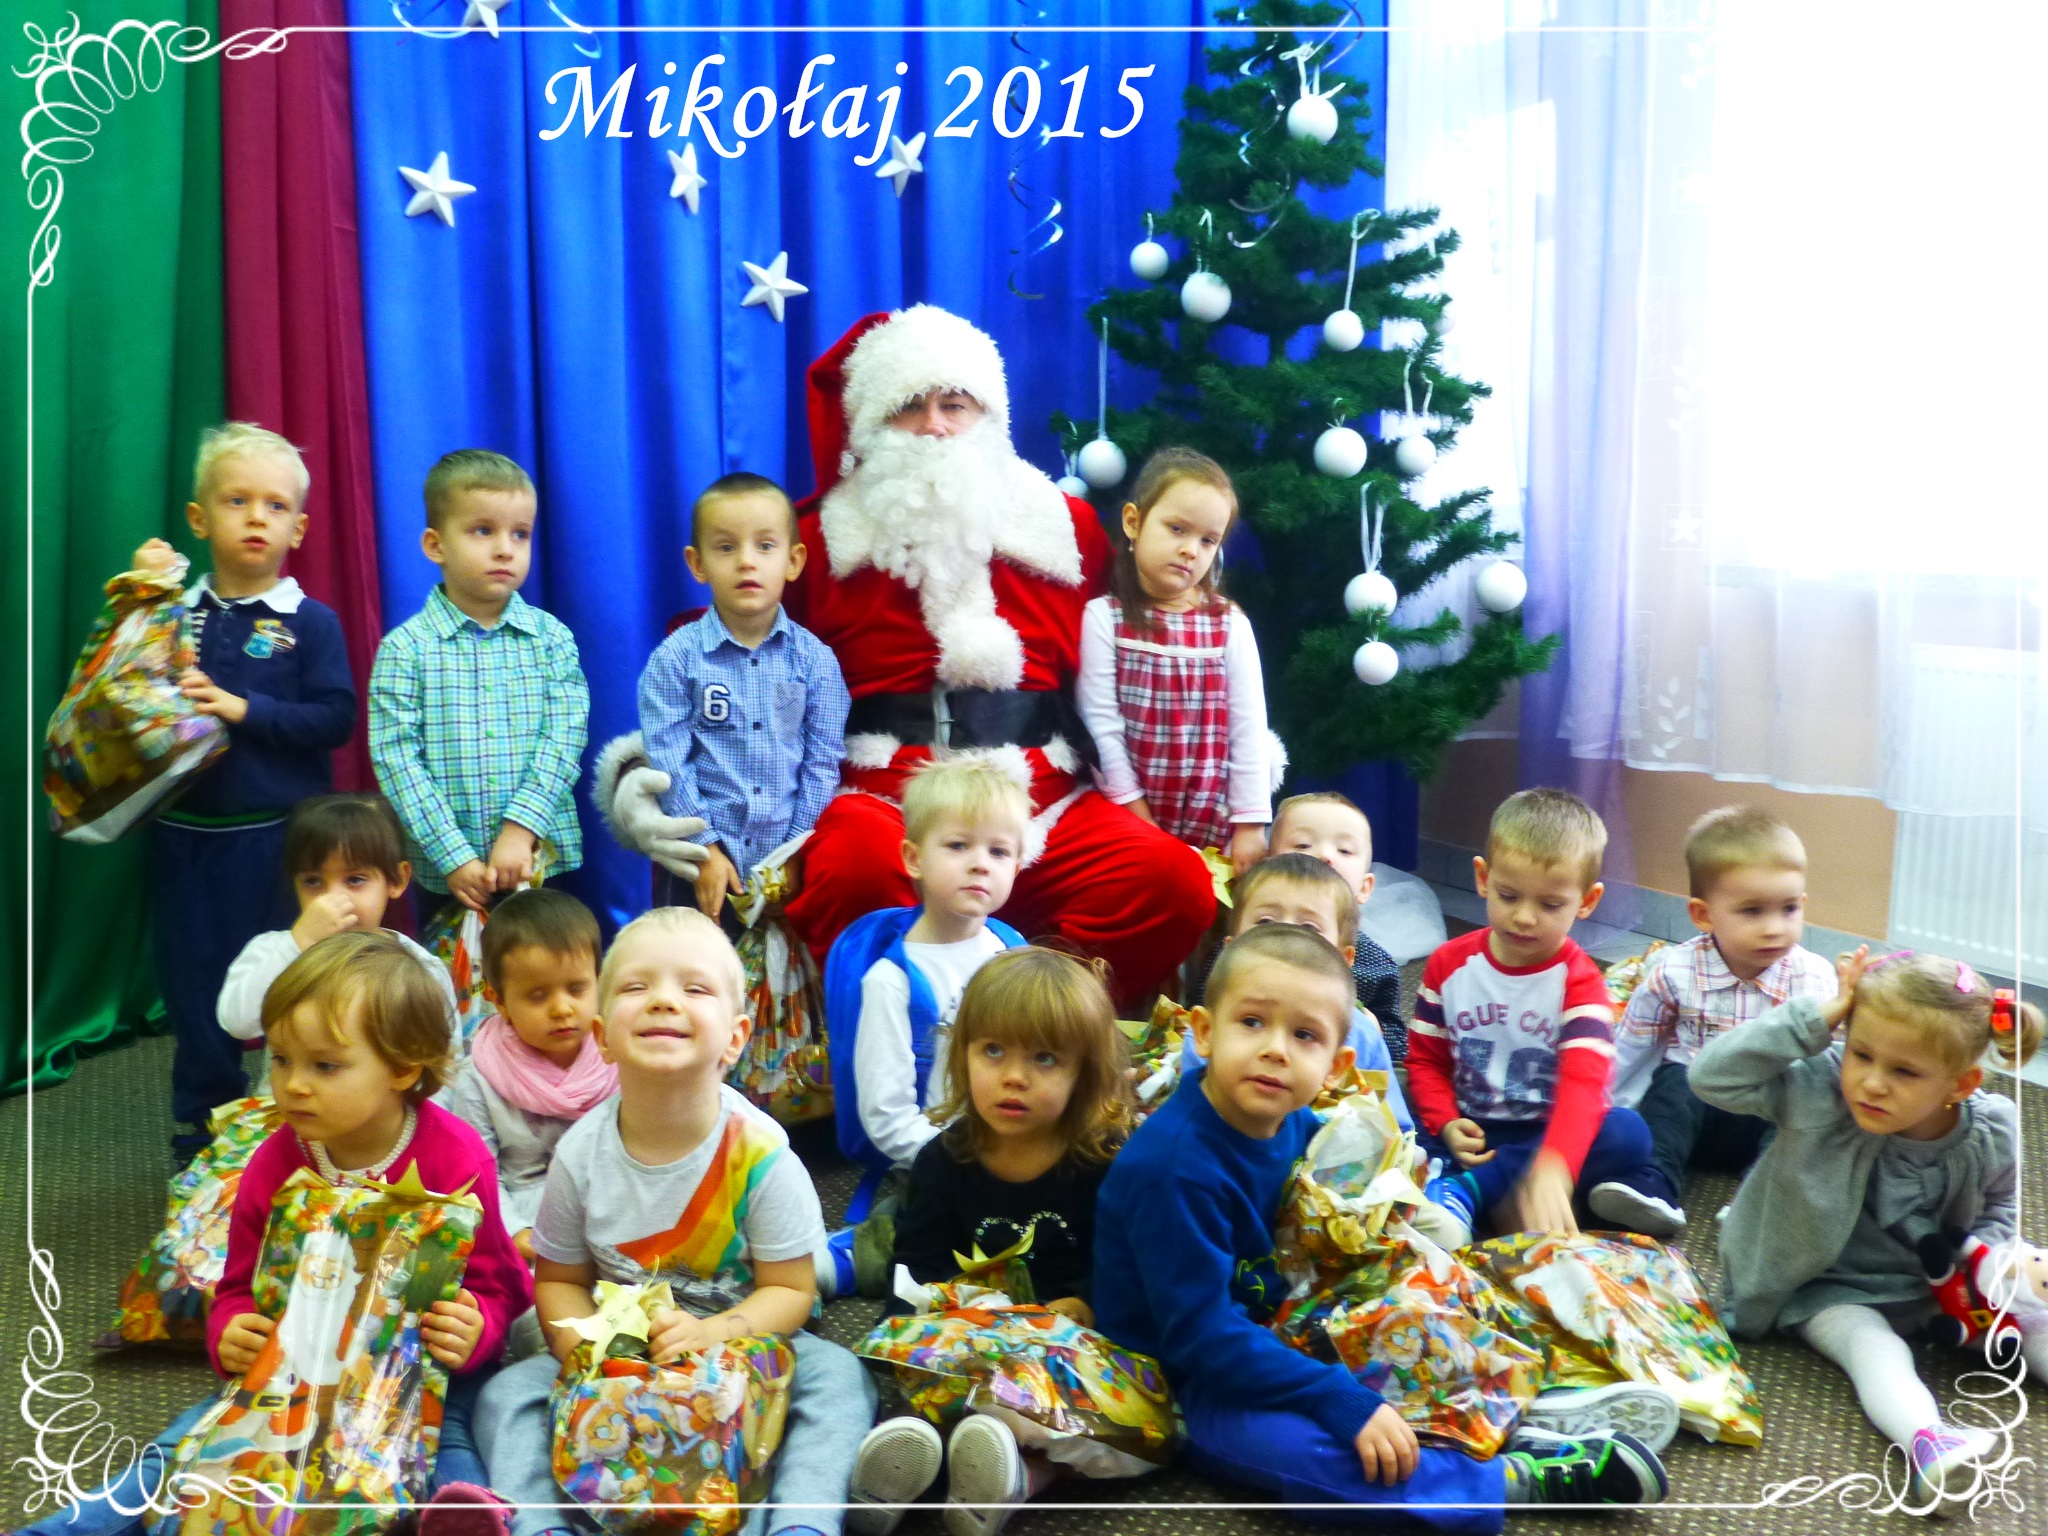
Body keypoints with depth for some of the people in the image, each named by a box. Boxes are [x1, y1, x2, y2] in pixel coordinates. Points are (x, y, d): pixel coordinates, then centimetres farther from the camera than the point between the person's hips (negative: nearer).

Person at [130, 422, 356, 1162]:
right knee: (195, 988, 13)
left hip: (282, 836, -3)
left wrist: (243, 708, -21)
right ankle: (203, 1137, 30)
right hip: (188, 835, 3)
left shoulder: (310, 622, -4)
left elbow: (335, 718, -12)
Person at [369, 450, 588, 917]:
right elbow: (396, 758, -9)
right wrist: (455, 857, -16)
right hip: (446, 876, -1)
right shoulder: (405, 648, -3)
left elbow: (564, 737, -6)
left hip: (544, 859, 1)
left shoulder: (551, 637, 2)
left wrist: (522, 828, -18)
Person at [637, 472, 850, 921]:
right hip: (704, 867, -1)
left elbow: (822, 762, -1)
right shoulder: (675, 659, -4)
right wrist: (705, 848, -12)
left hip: (789, 868, 1)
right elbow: (668, 761, -7)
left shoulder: (815, 659, 0)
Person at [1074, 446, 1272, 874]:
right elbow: (1100, 724, -8)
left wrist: (1250, 825, -1)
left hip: (1216, 827, 2)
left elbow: (1248, 731, 2)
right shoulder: (1105, 618, -5)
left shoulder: (1230, 624, 1)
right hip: (1131, 823, -2)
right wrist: (1138, 820, -9)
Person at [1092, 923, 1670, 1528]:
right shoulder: (1174, 1166, -28)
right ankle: (1512, 1482, -21)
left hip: (1268, 1334, 9)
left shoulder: (1293, 1125, -3)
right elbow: (1203, 1334, -30)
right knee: (1303, 1450, -34)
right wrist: (1346, 1406, -31)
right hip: (1184, 1383, -9)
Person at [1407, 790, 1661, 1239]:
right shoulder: (1449, 963, 2)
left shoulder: (1579, 979, -8)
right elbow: (1425, 1059, 8)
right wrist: (1447, 1124, -15)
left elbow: (1584, 1083, -24)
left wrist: (1552, 1169, -44)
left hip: (1548, 1138, -1)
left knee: (1628, 1131, -31)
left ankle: (1462, 1190, -30)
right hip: (1473, 1140, 1)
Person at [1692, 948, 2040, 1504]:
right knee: (1874, 1347, -31)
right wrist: (1819, 1016, -37)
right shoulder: (1818, 1092, -24)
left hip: (1932, 1288, 5)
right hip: (1829, 1289, -5)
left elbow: (1999, 1207, 10)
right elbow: (1712, 1075, -34)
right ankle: (1926, 1438, -53)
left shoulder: (1990, 1135, -13)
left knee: (2028, 1321, -7)